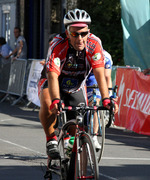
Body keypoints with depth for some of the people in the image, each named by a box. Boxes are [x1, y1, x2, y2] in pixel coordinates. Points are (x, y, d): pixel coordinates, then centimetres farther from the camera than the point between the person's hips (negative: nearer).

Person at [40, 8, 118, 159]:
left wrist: (106, 99, -43)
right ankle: (51, 141, -16)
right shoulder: (58, 45, -33)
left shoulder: (94, 44, -26)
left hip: (77, 89, 3)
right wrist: (56, 101, -58)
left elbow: (99, 74, -29)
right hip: (57, 87, -3)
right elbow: (53, 76, -42)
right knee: (48, 107, -36)